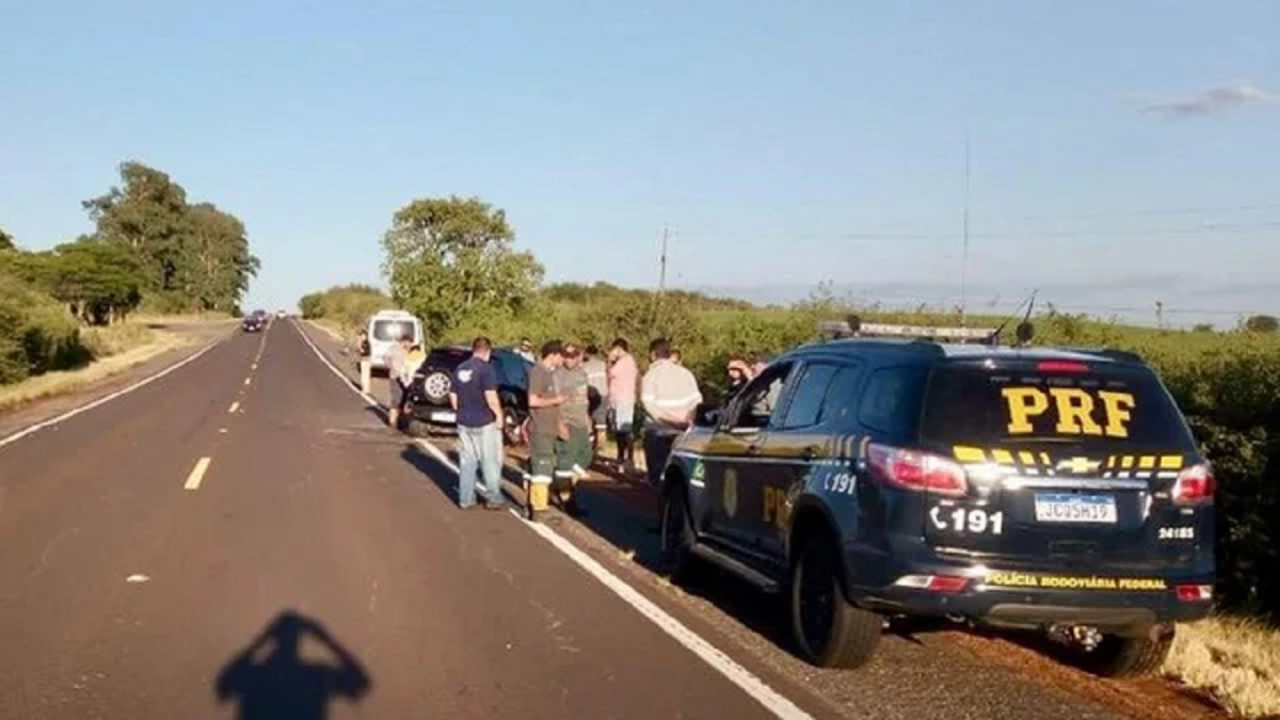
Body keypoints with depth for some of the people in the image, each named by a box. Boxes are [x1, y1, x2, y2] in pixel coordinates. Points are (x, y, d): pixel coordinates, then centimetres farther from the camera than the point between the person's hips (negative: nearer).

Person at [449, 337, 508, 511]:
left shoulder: (460, 369, 8)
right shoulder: (486, 368, -14)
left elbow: (453, 397, 13)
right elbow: (490, 396, -20)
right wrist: (499, 414, -9)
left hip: (464, 423, 6)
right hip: (485, 424, -6)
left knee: (467, 462, 12)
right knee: (491, 462, 4)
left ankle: (466, 499, 14)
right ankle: (493, 498, 8)